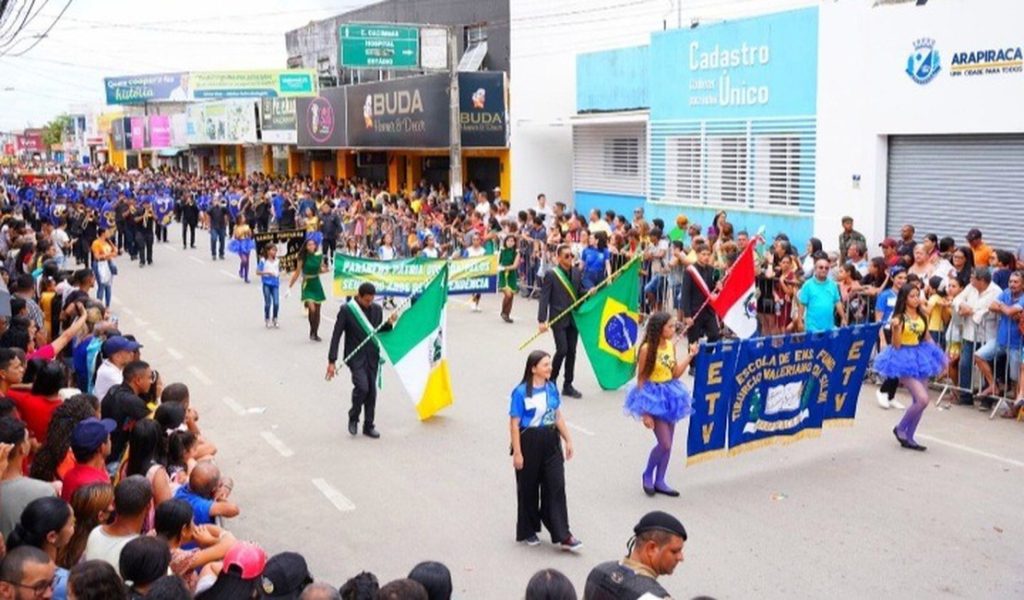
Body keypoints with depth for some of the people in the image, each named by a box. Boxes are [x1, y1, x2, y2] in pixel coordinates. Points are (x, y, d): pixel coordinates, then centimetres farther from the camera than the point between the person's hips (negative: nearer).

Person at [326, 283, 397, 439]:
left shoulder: (377, 309, 3)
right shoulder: (346, 310, -9)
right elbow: (336, 336, -8)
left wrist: (389, 323, -7)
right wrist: (332, 361, -11)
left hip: (372, 357, 4)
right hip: (355, 356, -4)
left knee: (372, 391, 6)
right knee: (362, 386, -19)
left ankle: (368, 426, 20)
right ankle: (353, 417, 6)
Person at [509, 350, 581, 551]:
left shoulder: (552, 387, 3)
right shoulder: (521, 392, -14)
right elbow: (514, 424, -13)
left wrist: (568, 440, 13)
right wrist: (517, 453, -15)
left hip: (551, 442, 5)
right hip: (529, 442, -4)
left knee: (556, 486, 0)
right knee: (529, 489, 10)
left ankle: (563, 536, 3)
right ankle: (528, 532, 28)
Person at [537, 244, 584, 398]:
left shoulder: (577, 273, 8)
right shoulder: (551, 274, -7)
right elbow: (544, 298, -10)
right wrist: (542, 320, -17)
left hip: (573, 318, 5)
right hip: (558, 319, -5)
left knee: (572, 352, 7)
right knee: (562, 350, -12)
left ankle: (568, 385, 17)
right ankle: (552, 379, 10)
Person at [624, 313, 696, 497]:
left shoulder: (671, 345, 3)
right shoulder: (647, 348, -17)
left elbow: (675, 374, 8)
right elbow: (641, 379, -13)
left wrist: (690, 356, -2)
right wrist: (645, 412, -14)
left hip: (669, 394, 7)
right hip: (653, 395, -7)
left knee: (668, 444, 10)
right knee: (665, 444, -7)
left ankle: (659, 481, 23)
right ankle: (647, 475, 17)